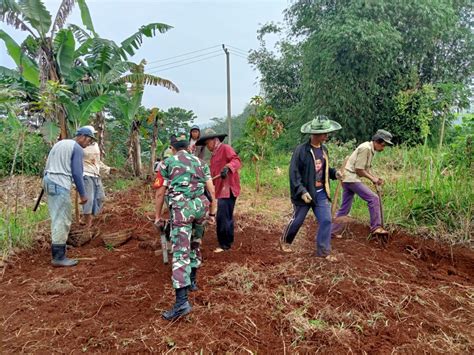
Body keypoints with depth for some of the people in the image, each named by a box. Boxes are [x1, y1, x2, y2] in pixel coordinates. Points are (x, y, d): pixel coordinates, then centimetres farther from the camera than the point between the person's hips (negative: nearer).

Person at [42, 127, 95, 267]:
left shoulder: (59, 144, 20)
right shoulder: (78, 149, -6)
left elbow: (48, 166, 20)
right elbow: (77, 173, -11)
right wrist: (83, 194, -6)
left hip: (49, 181, 9)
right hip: (60, 184, -9)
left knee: (57, 217, 20)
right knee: (62, 220, -8)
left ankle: (58, 245, 33)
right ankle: (59, 256, -7)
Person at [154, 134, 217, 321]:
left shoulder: (167, 163, 12)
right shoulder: (200, 162, 20)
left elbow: (160, 193, 10)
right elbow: (211, 190, 14)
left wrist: (157, 216, 19)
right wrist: (212, 212, 21)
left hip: (181, 207, -4)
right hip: (201, 205, 4)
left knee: (180, 252, -8)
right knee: (194, 244, 26)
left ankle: (182, 301, -14)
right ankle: (192, 280, 36)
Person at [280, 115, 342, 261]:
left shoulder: (323, 149, 5)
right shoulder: (301, 150, -18)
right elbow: (294, 173, -18)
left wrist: (334, 173, -2)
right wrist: (302, 191, -24)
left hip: (320, 193, 6)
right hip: (305, 193, -6)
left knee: (326, 220, 2)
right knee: (297, 220, 9)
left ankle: (323, 251, 14)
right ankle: (285, 241, 34)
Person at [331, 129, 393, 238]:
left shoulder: (370, 149, 15)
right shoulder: (366, 148, -15)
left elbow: (365, 169, 19)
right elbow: (359, 170, -18)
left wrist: (375, 178, 6)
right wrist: (372, 179, -9)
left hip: (348, 179, 10)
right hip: (351, 178, -10)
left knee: (345, 208, 12)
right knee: (373, 198, -11)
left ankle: (333, 232, 18)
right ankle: (376, 227, -7)